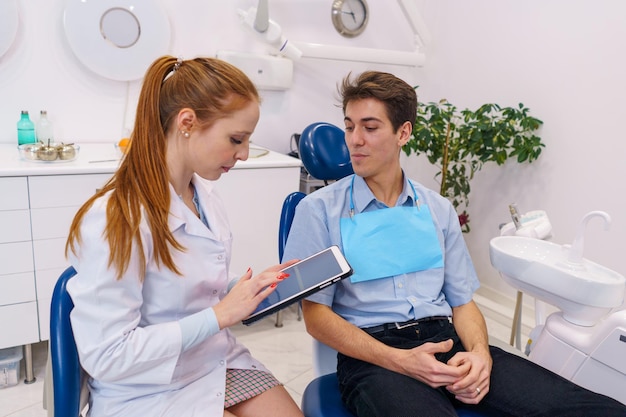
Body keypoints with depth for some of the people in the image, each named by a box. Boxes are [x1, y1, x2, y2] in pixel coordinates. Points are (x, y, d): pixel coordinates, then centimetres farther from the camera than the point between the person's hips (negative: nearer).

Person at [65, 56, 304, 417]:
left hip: (219, 364, 7)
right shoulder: (113, 220, -23)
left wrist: (256, 288, -6)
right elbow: (106, 357, -22)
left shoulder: (207, 199, 2)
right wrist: (220, 316, -23)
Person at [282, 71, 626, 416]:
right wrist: (400, 361, -15)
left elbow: (462, 301, 15)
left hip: (447, 339, 4)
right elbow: (316, 315, -2)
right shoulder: (319, 210, 2)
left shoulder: (439, 210, 14)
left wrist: (480, 353, -7)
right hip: (371, 355, -3)